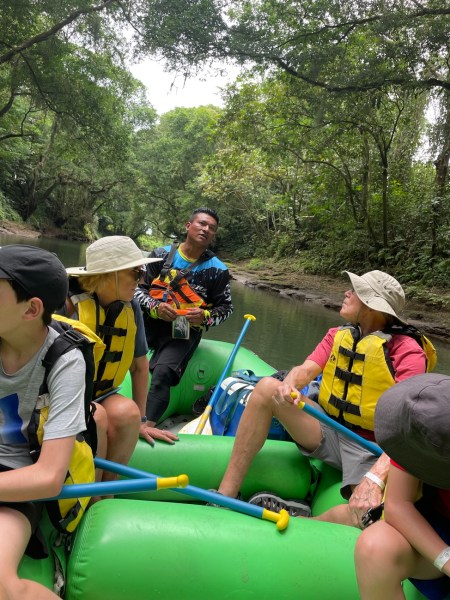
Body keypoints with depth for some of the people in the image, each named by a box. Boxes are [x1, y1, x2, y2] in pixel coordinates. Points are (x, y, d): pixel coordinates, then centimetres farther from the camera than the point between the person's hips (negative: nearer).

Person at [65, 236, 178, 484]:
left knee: (127, 411, -28)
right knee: (96, 418, -33)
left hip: (102, 395, 4)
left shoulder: (131, 309, -3)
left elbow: (140, 366, 4)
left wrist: (140, 421, 6)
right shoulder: (69, 303, -17)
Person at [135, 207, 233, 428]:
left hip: (184, 332, -3)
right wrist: (155, 307, -14)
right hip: (151, 320, 4)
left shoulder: (218, 270, 3)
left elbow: (225, 307, 10)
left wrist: (205, 317, -12)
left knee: (162, 374, -25)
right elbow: (139, 287, 6)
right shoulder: (162, 254, 6)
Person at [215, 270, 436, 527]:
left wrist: (375, 479, -37)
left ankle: (297, 522, -7)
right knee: (268, 387, -16)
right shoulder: (338, 335, 6)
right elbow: (306, 369, -4)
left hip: (370, 450, -5)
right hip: (329, 430, 5)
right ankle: (226, 494, -17)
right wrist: (289, 385, -30)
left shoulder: (408, 352, -14)